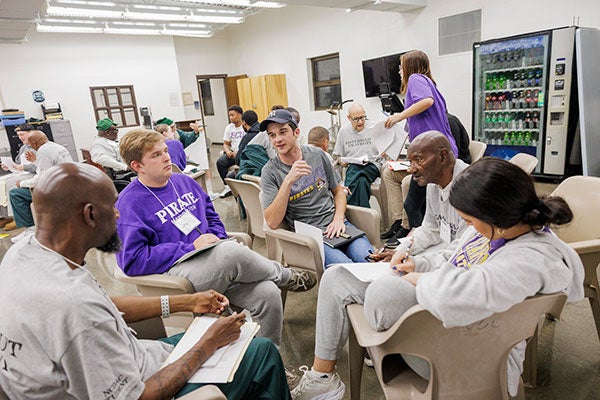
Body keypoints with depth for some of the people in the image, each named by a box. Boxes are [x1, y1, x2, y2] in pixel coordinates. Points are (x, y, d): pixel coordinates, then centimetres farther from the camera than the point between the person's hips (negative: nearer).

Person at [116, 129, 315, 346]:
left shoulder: (183, 181, 14)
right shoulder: (129, 204, -7)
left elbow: (211, 214, 24)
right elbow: (132, 261, -14)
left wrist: (218, 238, 2)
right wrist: (191, 246, -16)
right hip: (176, 271, -6)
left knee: (269, 294, -19)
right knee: (232, 252, -35)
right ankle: (286, 276, -4)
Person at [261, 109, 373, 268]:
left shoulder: (317, 155, 7)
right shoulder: (270, 171, -3)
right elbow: (272, 222, -14)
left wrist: (339, 219, -2)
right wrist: (288, 181, -23)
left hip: (336, 226, 4)